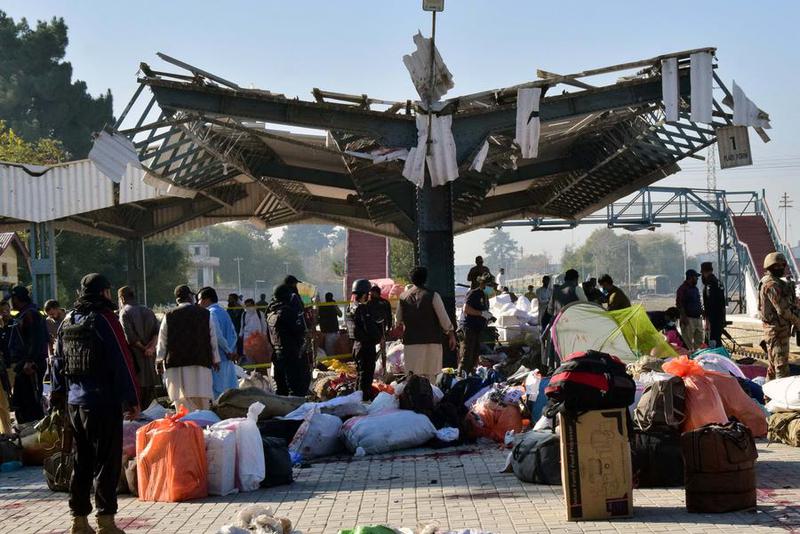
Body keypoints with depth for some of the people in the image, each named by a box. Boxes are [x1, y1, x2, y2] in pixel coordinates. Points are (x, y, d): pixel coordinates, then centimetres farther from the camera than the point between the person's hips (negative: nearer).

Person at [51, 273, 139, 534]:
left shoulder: (67, 322, 11)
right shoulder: (104, 319, -12)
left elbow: (58, 363, 17)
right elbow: (122, 363, -14)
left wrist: (58, 397, 24)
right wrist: (131, 400, -10)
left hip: (74, 403, 7)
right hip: (103, 402, -7)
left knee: (81, 461, 14)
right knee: (106, 462, -2)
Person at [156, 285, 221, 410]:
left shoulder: (169, 316, 3)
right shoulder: (205, 314, 2)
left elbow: (162, 341, 8)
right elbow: (213, 339, 6)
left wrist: (160, 360, 20)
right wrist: (215, 360, 16)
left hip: (175, 364, 0)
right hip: (201, 363, 0)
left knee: (182, 402, 0)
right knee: (202, 404, 4)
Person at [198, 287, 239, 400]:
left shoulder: (211, 313, -9)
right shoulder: (223, 312, 18)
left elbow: (218, 336, -19)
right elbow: (234, 335, 15)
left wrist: (228, 351, -9)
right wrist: (231, 350, 5)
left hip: (218, 359, -8)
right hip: (228, 360, 8)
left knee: (218, 392, -6)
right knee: (230, 391, 9)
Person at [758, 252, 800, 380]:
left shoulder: (776, 283, 17)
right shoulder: (772, 285, -17)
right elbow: (782, 310, -19)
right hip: (777, 329, -11)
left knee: (773, 363, 16)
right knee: (781, 365, -10)